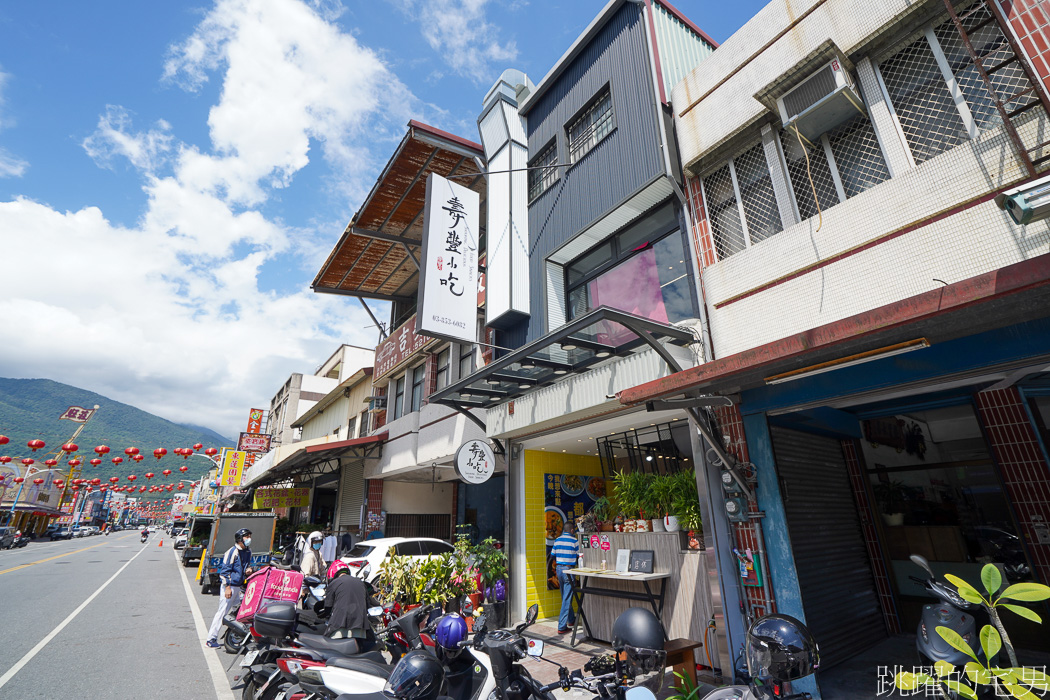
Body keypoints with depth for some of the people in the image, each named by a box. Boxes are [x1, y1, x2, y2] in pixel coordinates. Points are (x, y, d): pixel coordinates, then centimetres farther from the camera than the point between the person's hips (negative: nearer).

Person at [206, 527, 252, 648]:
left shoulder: (248, 551, 9)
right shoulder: (232, 551, -15)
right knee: (222, 611, -4)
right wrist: (227, 587, -19)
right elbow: (225, 569, -16)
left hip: (239, 586, 8)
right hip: (229, 586, -8)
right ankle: (211, 639, 6)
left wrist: (248, 569, 1)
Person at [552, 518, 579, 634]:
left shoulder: (557, 540, 3)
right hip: (568, 569, -6)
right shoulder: (574, 541, -11)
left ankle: (571, 620, 36)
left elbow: (553, 555, 7)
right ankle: (562, 626, 0)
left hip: (558, 569, 6)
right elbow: (579, 556, -6)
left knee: (565, 597, 21)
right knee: (567, 599, 0)